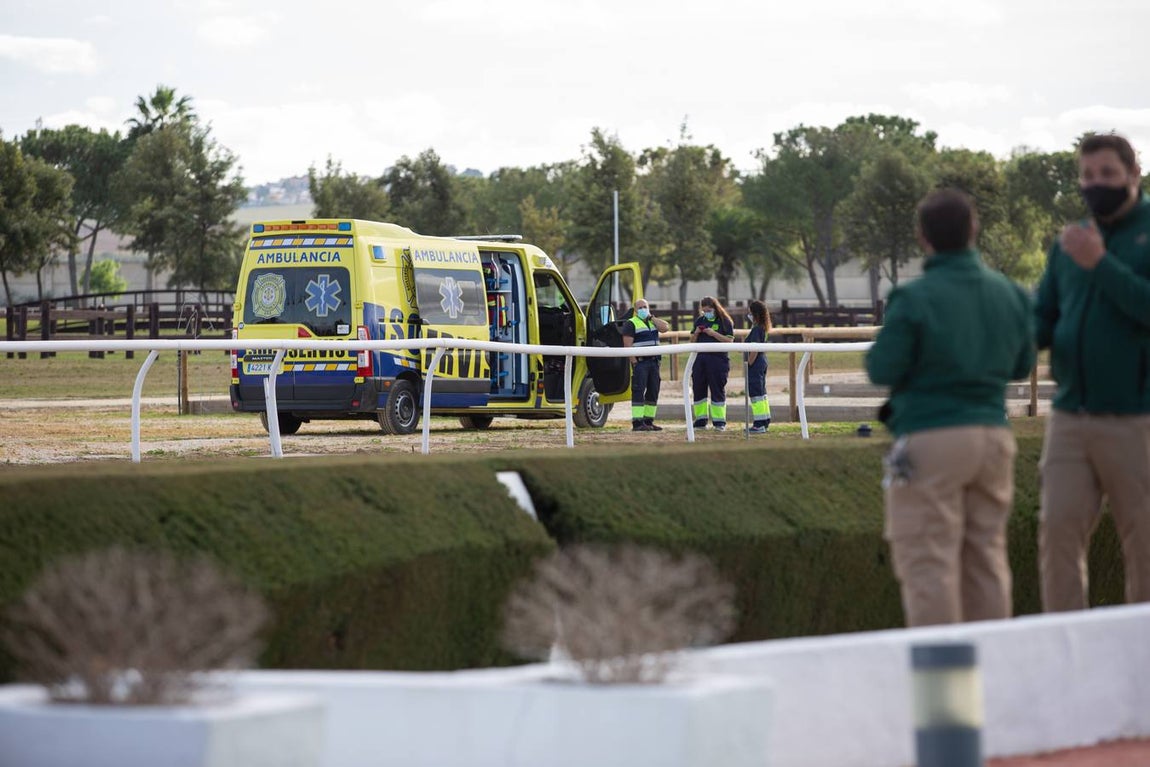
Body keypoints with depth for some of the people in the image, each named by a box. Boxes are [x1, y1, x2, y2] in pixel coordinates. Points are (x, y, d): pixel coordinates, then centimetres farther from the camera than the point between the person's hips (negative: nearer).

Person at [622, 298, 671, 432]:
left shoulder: (652, 322, 20)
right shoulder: (630, 324, -1)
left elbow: (665, 328, 1)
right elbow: (627, 344, -9)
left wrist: (651, 317, 0)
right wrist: (634, 362, -18)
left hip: (654, 361, 7)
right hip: (640, 362, -7)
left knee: (653, 392, 7)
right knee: (638, 392, -12)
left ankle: (649, 421, 13)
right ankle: (637, 423, -16)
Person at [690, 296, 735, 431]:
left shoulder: (724, 321, 0)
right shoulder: (699, 320, 14)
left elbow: (730, 340, -7)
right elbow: (692, 341, 19)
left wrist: (714, 334, -16)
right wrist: (696, 333, -2)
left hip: (718, 358, -5)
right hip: (700, 359, 5)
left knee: (717, 389, -3)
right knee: (698, 388, 4)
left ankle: (719, 421, 1)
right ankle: (700, 421, 11)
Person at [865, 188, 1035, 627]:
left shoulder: (913, 299, -12)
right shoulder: (1010, 295, 5)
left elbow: (882, 370, -9)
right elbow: (1021, 365, 15)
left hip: (931, 442, -6)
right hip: (993, 436, 6)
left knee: (927, 562, -2)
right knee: (986, 557, 12)